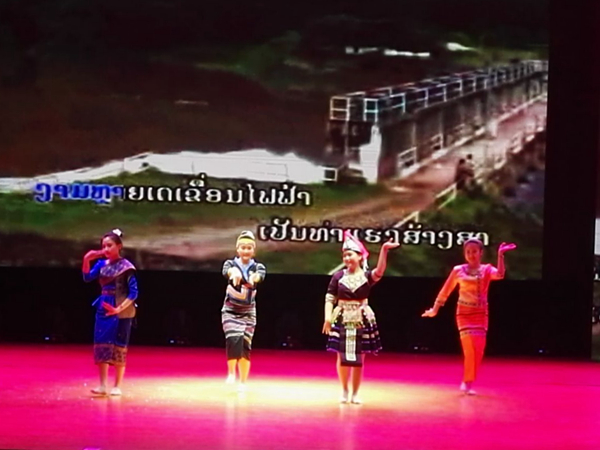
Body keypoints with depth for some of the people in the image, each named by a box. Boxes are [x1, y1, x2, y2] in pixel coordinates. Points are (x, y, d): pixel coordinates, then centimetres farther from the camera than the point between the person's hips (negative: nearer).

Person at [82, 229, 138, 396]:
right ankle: (102, 385, 6)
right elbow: (88, 277, -5)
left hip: (121, 311, -5)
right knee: (101, 345, 1)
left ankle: (117, 386, 9)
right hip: (103, 309, 5)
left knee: (119, 347, 2)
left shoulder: (126, 266, -9)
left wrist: (120, 308, -19)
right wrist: (87, 260, -16)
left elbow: (133, 293, -11)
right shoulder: (102, 264, 6)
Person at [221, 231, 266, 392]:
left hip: (248, 313, 2)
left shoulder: (258, 267, -4)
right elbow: (228, 270, -33)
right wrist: (234, 273, -59)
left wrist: (253, 278, -56)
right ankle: (231, 372, -2)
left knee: (245, 345, 3)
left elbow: (260, 275, -29)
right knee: (234, 339, -22)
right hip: (230, 311, -2)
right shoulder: (231, 263, -7)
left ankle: (243, 382, 14)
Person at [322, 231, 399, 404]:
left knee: (358, 357, 5)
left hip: (362, 319, 0)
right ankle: (344, 391, 22)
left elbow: (379, 272, -26)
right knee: (342, 356, 5)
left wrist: (384, 250, -37)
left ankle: (355, 393, 17)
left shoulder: (366, 276, -3)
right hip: (342, 319, 0)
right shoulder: (339, 276, -1)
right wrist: (328, 317, -13)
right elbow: (329, 298, 0)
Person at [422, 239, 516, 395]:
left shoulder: (487, 269, 1)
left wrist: (501, 255, -26)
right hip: (464, 314, -2)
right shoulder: (458, 270, 0)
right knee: (470, 348, -15)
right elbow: (445, 291, 7)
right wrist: (435, 310, 11)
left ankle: (468, 383, 11)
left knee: (478, 351, -1)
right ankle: (467, 382, -3)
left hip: (481, 315, 2)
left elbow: (500, 275, -21)